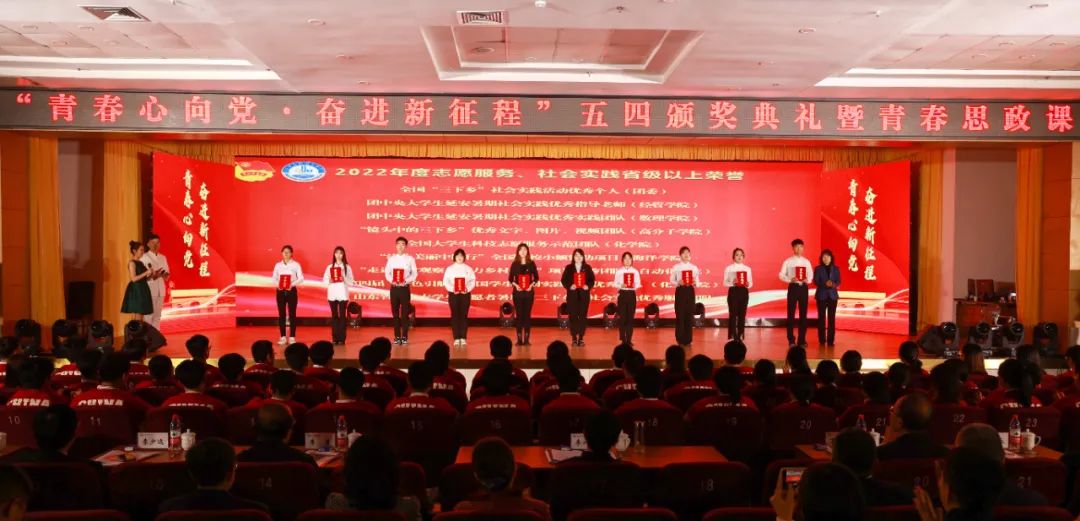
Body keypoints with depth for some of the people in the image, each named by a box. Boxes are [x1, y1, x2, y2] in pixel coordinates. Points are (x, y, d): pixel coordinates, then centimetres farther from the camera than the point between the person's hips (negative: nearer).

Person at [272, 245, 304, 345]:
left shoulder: (296, 264, 0)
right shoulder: (278, 265, 7)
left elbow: (301, 278, -4)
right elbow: (273, 278, 7)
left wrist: (292, 284, -19)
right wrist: (278, 284, -13)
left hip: (291, 290, -2)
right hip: (280, 291, 2)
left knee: (292, 314, -2)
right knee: (281, 314, 2)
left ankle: (292, 337, 2)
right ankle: (283, 337, 8)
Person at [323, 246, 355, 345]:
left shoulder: (347, 267, 3)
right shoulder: (329, 267, 7)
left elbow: (352, 282, -1)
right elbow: (324, 280, 6)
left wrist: (344, 279, -18)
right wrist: (329, 281, -14)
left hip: (343, 294, -1)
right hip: (332, 294, 2)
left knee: (342, 316, -2)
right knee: (334, 316, 3)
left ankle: (342, 338, 1)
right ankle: (335, 338, 7)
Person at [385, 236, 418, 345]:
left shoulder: (410, 258, 2)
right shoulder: (391, 258, 7)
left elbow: (414, 273, 0)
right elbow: (387, 272, 7)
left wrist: (406, 281, -15)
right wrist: (391, 280, -12)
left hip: (405, 288, -2)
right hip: (394, 288, 2)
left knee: (405, 313, -1)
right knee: (395, 313, 4)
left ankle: (404, 336, 5)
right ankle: (397, 336, 11)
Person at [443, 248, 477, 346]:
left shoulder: (468, 268, 7)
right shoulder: (449, 268, 4)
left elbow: (473, 281, 2)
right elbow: (445, 281, -1)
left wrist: (468, 289, -16)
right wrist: (452, 289, -17)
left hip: (465, 294, 1)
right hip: (453, 294, 0)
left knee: (464, 315, 0)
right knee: (455, 315, -1)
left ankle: (463, 338, 5)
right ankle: (456, 338, 3)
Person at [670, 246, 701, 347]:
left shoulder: (694, 267, 7)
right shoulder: (675, 267, 1)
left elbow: (697, 281, 7)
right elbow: (672, 281, 1)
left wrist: (694, 283, -15)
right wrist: (678, 283, -18)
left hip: (690, 291, 2)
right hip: (680, 291, -2)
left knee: (689, 315, 2)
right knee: (680, 315, -2)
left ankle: (688, 340, 9)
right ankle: (680, 340, 6)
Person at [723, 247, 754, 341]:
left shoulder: (747, 268, 9)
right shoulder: (728, 268, 2)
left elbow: (751, 283, 9)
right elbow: (725, 283, -1)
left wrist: (748, 284, -13)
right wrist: (732, 283, -20)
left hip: (744, 292, 2)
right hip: (733, 292, -2)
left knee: (742, 314, 3)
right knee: (733, 314, -6)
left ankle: (740, 336, 10)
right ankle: (732, 336, -1)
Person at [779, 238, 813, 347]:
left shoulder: (806, 261, 7)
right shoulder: (788, 261, 0)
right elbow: (781, 275, -2)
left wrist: (808, 280, -12)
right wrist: (790, 279, -19)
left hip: (803, 287, 2)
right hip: (793, 287, -2)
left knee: (803, 314, 4)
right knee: (791, 313, -1)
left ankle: (802, 339, 10)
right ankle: (791, 339, 5)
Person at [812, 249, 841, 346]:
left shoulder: (836, 269, 7)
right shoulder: (818, 269, 1)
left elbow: (838, 282, 1)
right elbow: (816, 282, -7)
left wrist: (833, 284, -21)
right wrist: (825, 284, -24)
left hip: (832, 295, 1)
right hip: (821, 295, -1)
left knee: (831, 317, 0)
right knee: (821, 317, 0)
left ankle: (831, 340, 4)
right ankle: (822, 340, 5)